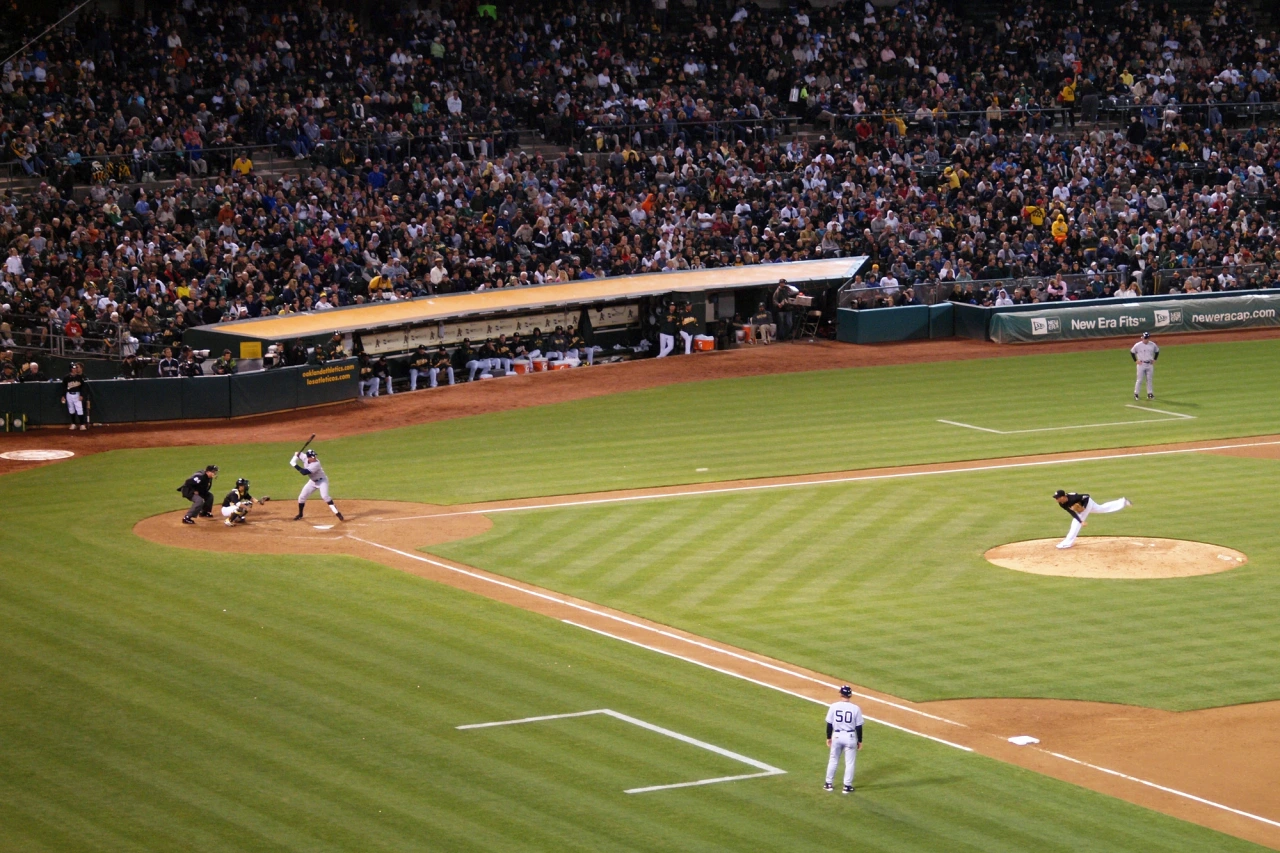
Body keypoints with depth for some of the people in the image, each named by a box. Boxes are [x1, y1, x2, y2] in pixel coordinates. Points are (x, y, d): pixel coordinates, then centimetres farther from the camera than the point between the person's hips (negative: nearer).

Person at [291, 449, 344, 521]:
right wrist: (295, 456, -14)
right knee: (302, 497, 7)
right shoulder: (305, 458, -14)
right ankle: (300, 515, 28)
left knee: (325, 496, -27)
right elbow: (298, 454, 8)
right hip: (312, 482, 7)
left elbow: (304, 472, -40)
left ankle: (337, 514, -26)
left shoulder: (316, 464, -34)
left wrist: (295, 465, -35)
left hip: (322, 481, -7)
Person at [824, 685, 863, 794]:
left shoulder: (834, 706, -7)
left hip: (836, 736, 2)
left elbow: (829, 724, -2)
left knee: (833, 760, 16)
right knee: (850, 762, 9)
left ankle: (828, 784, 22)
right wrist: (860, 741, 5)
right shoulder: (855, 708, -10)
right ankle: (847, 786, 11)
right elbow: (859, 727, -6)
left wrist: (828, 738, 9)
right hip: (850, 736, -2)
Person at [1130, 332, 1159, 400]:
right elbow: (1132, 352, 3)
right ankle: (1136, 394, 4)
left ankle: (1150, 393, 14)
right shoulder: (1138, 345, -8)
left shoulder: (1152, 345, 0)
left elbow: (1157, 351, 17)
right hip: (1141, 364, -3)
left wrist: (1154, 359, 9)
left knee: (1150, 379, 7)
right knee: (1139, 379, -3)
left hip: (1150, 364, 3)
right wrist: (1136, 360, -2)